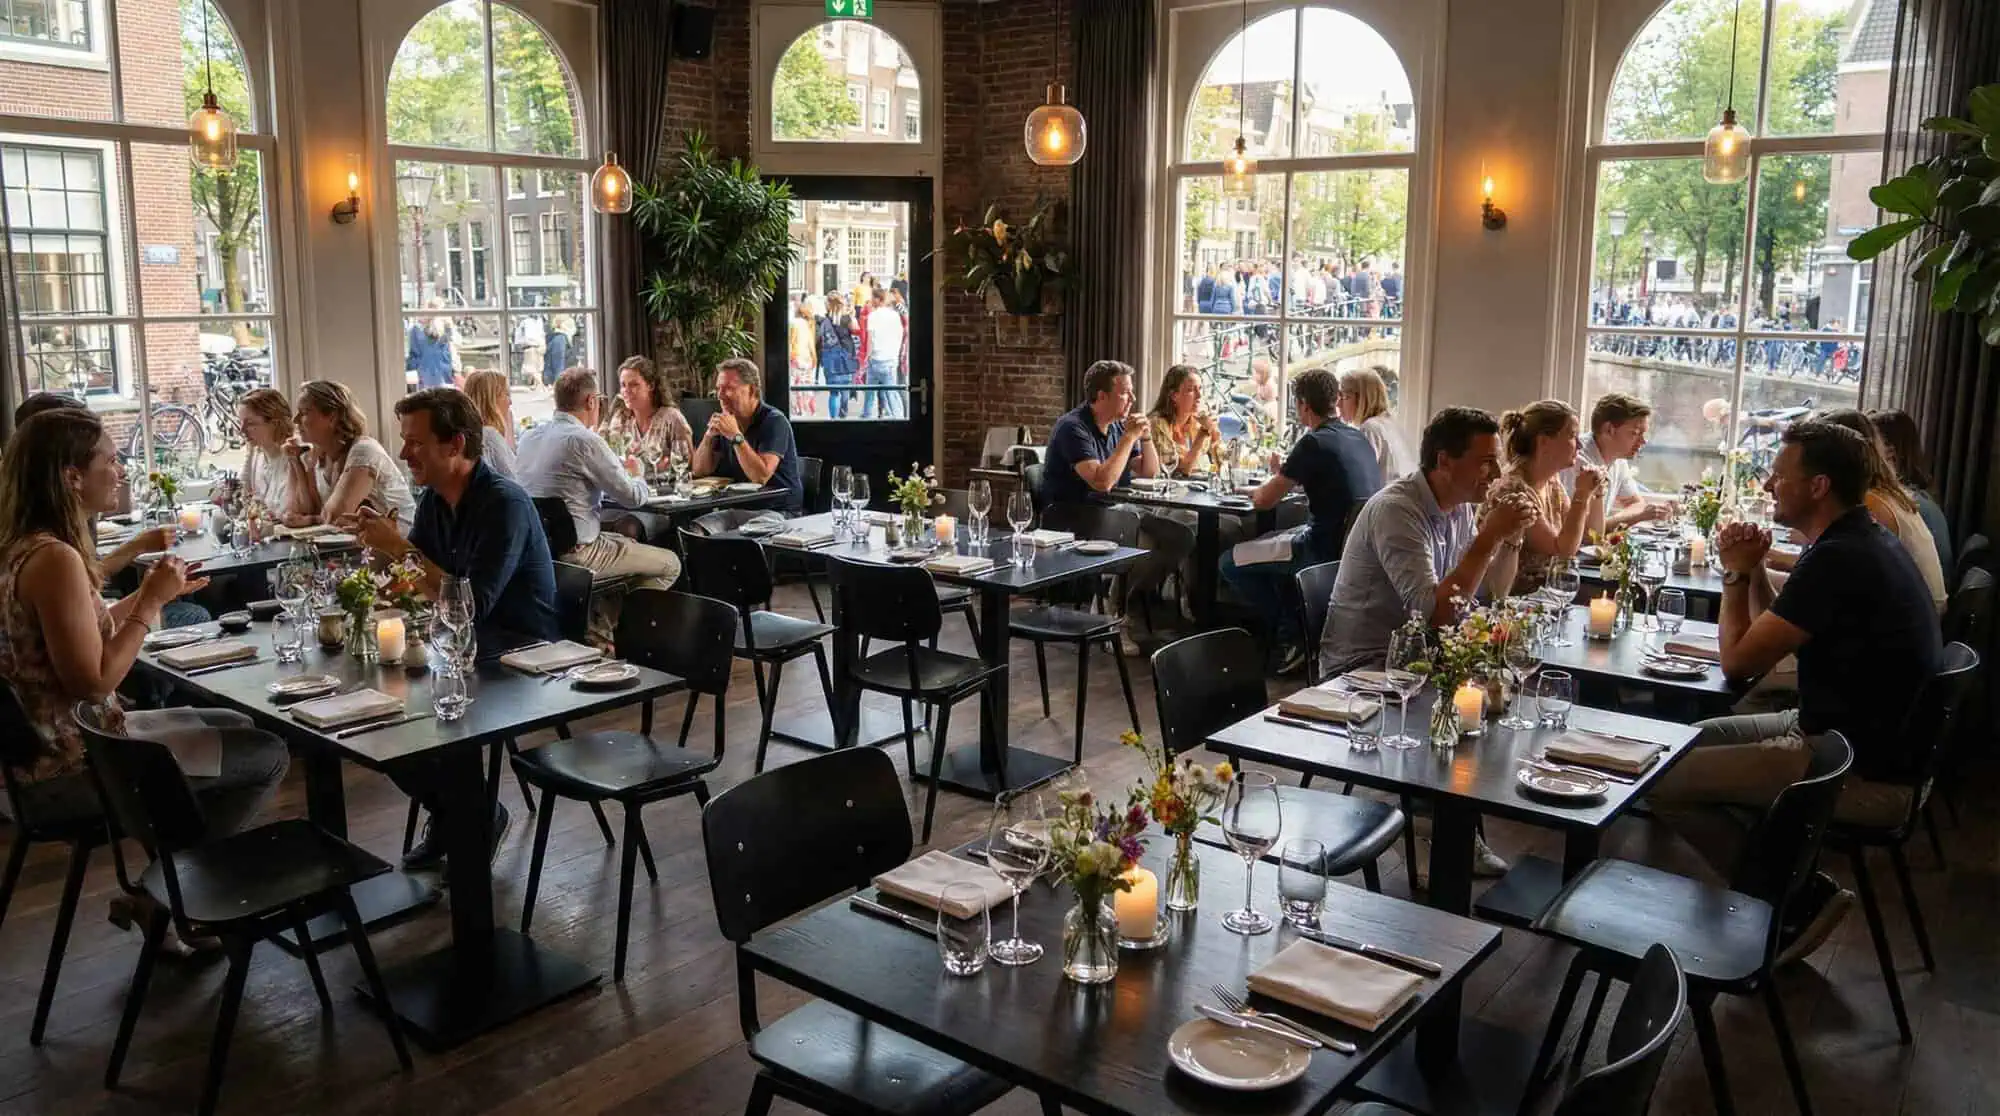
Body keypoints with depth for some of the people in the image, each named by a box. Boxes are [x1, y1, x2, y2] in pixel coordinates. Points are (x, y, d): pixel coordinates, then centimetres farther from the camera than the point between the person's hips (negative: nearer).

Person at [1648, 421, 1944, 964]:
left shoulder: (1836, 560, -24)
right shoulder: (1868, 541, 8)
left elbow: (1739, 660, -19)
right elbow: (1775, 631, 16)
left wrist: (1737, 574, -6)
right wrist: (1754, 571, -1)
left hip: (1869, 776, -11)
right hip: (1878, 740, 11)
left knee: (1665, 780, -12)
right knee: (1699, 740, 19)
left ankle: (1795, 901, 1)